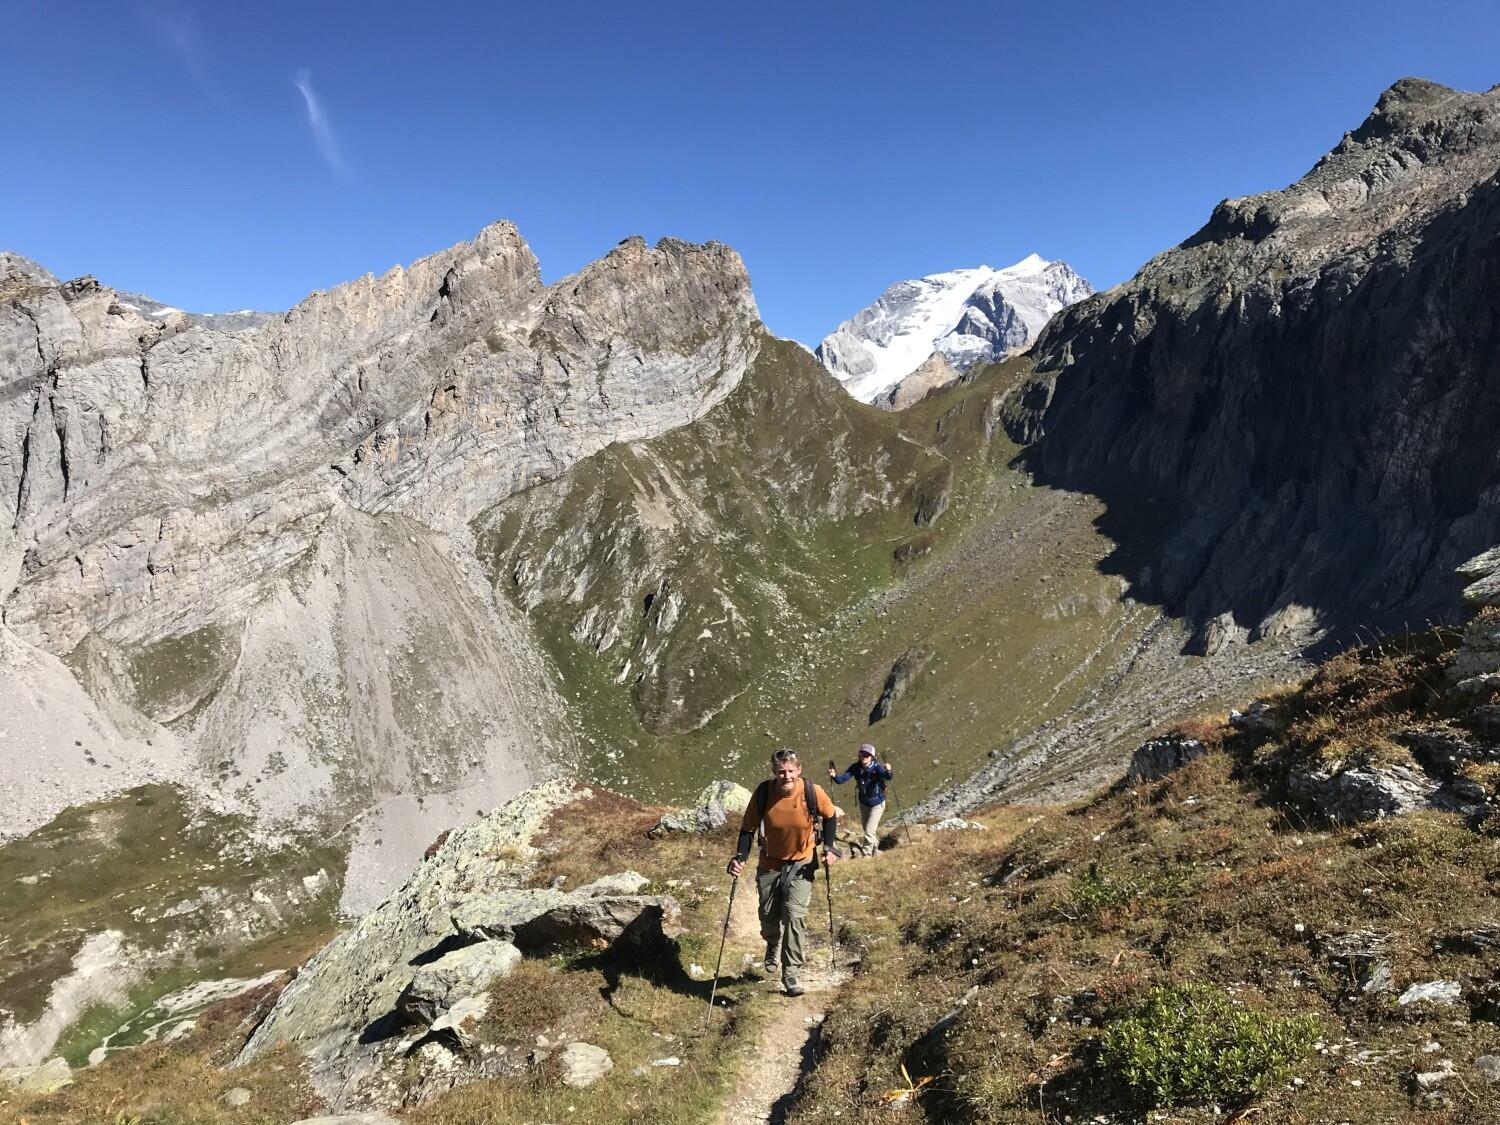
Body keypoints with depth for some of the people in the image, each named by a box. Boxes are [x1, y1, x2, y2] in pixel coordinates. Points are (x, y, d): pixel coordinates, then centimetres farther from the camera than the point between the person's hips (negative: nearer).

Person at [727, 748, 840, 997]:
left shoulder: (812, 791, -22)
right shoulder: (763, 793, -21)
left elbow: (830, 816, -1)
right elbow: (748, 828, -8)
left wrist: (829, 847, -8)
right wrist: (740, 857, -21)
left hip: (802, 864, -1)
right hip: (770, 864, 2)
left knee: (794, 914, -15)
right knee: (769, 916, 11)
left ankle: (792, 972, -2)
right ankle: (773, 948, 45)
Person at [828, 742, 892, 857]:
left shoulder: (877, 767, -30)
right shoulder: (855, 767, -18)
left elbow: (887, 777, -48)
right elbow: (842, 779, -25)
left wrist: (888, 771, -71)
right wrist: (834, 776, -47)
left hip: (877, 804, -5)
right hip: (863, 803, 5)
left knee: (869, 831, -7)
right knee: (866, 829, 24)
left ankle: (867, 854, 16)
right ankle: (875, 847, 52)